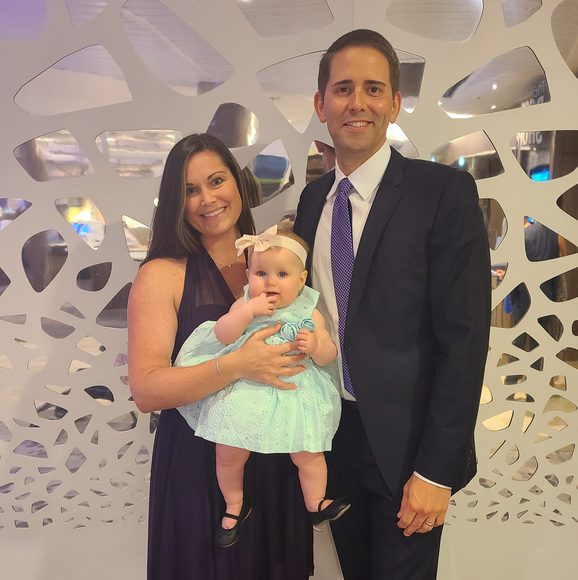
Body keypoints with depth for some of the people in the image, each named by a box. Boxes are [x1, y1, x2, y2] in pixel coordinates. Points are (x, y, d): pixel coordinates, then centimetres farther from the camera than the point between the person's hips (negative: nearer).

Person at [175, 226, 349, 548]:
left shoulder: (309, 314, -2)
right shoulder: (245, 305, -1)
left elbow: (329, 355, 1)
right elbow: (222, 335, -12)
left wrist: (315, 346, -21)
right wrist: (248, 311, -23)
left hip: (294, 393, 0)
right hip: (246, 391, 1)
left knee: (308, 454, 3)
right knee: (228, 455, 7)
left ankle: (316, 503, 29)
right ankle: (235, 506, 33)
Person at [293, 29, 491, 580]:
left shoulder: (444, 192, -14)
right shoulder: (312, 198, 5)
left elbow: (464, 336, -16)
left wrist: (436, 469, -16)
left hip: (405, 442, -5)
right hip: (330, 431, 6)